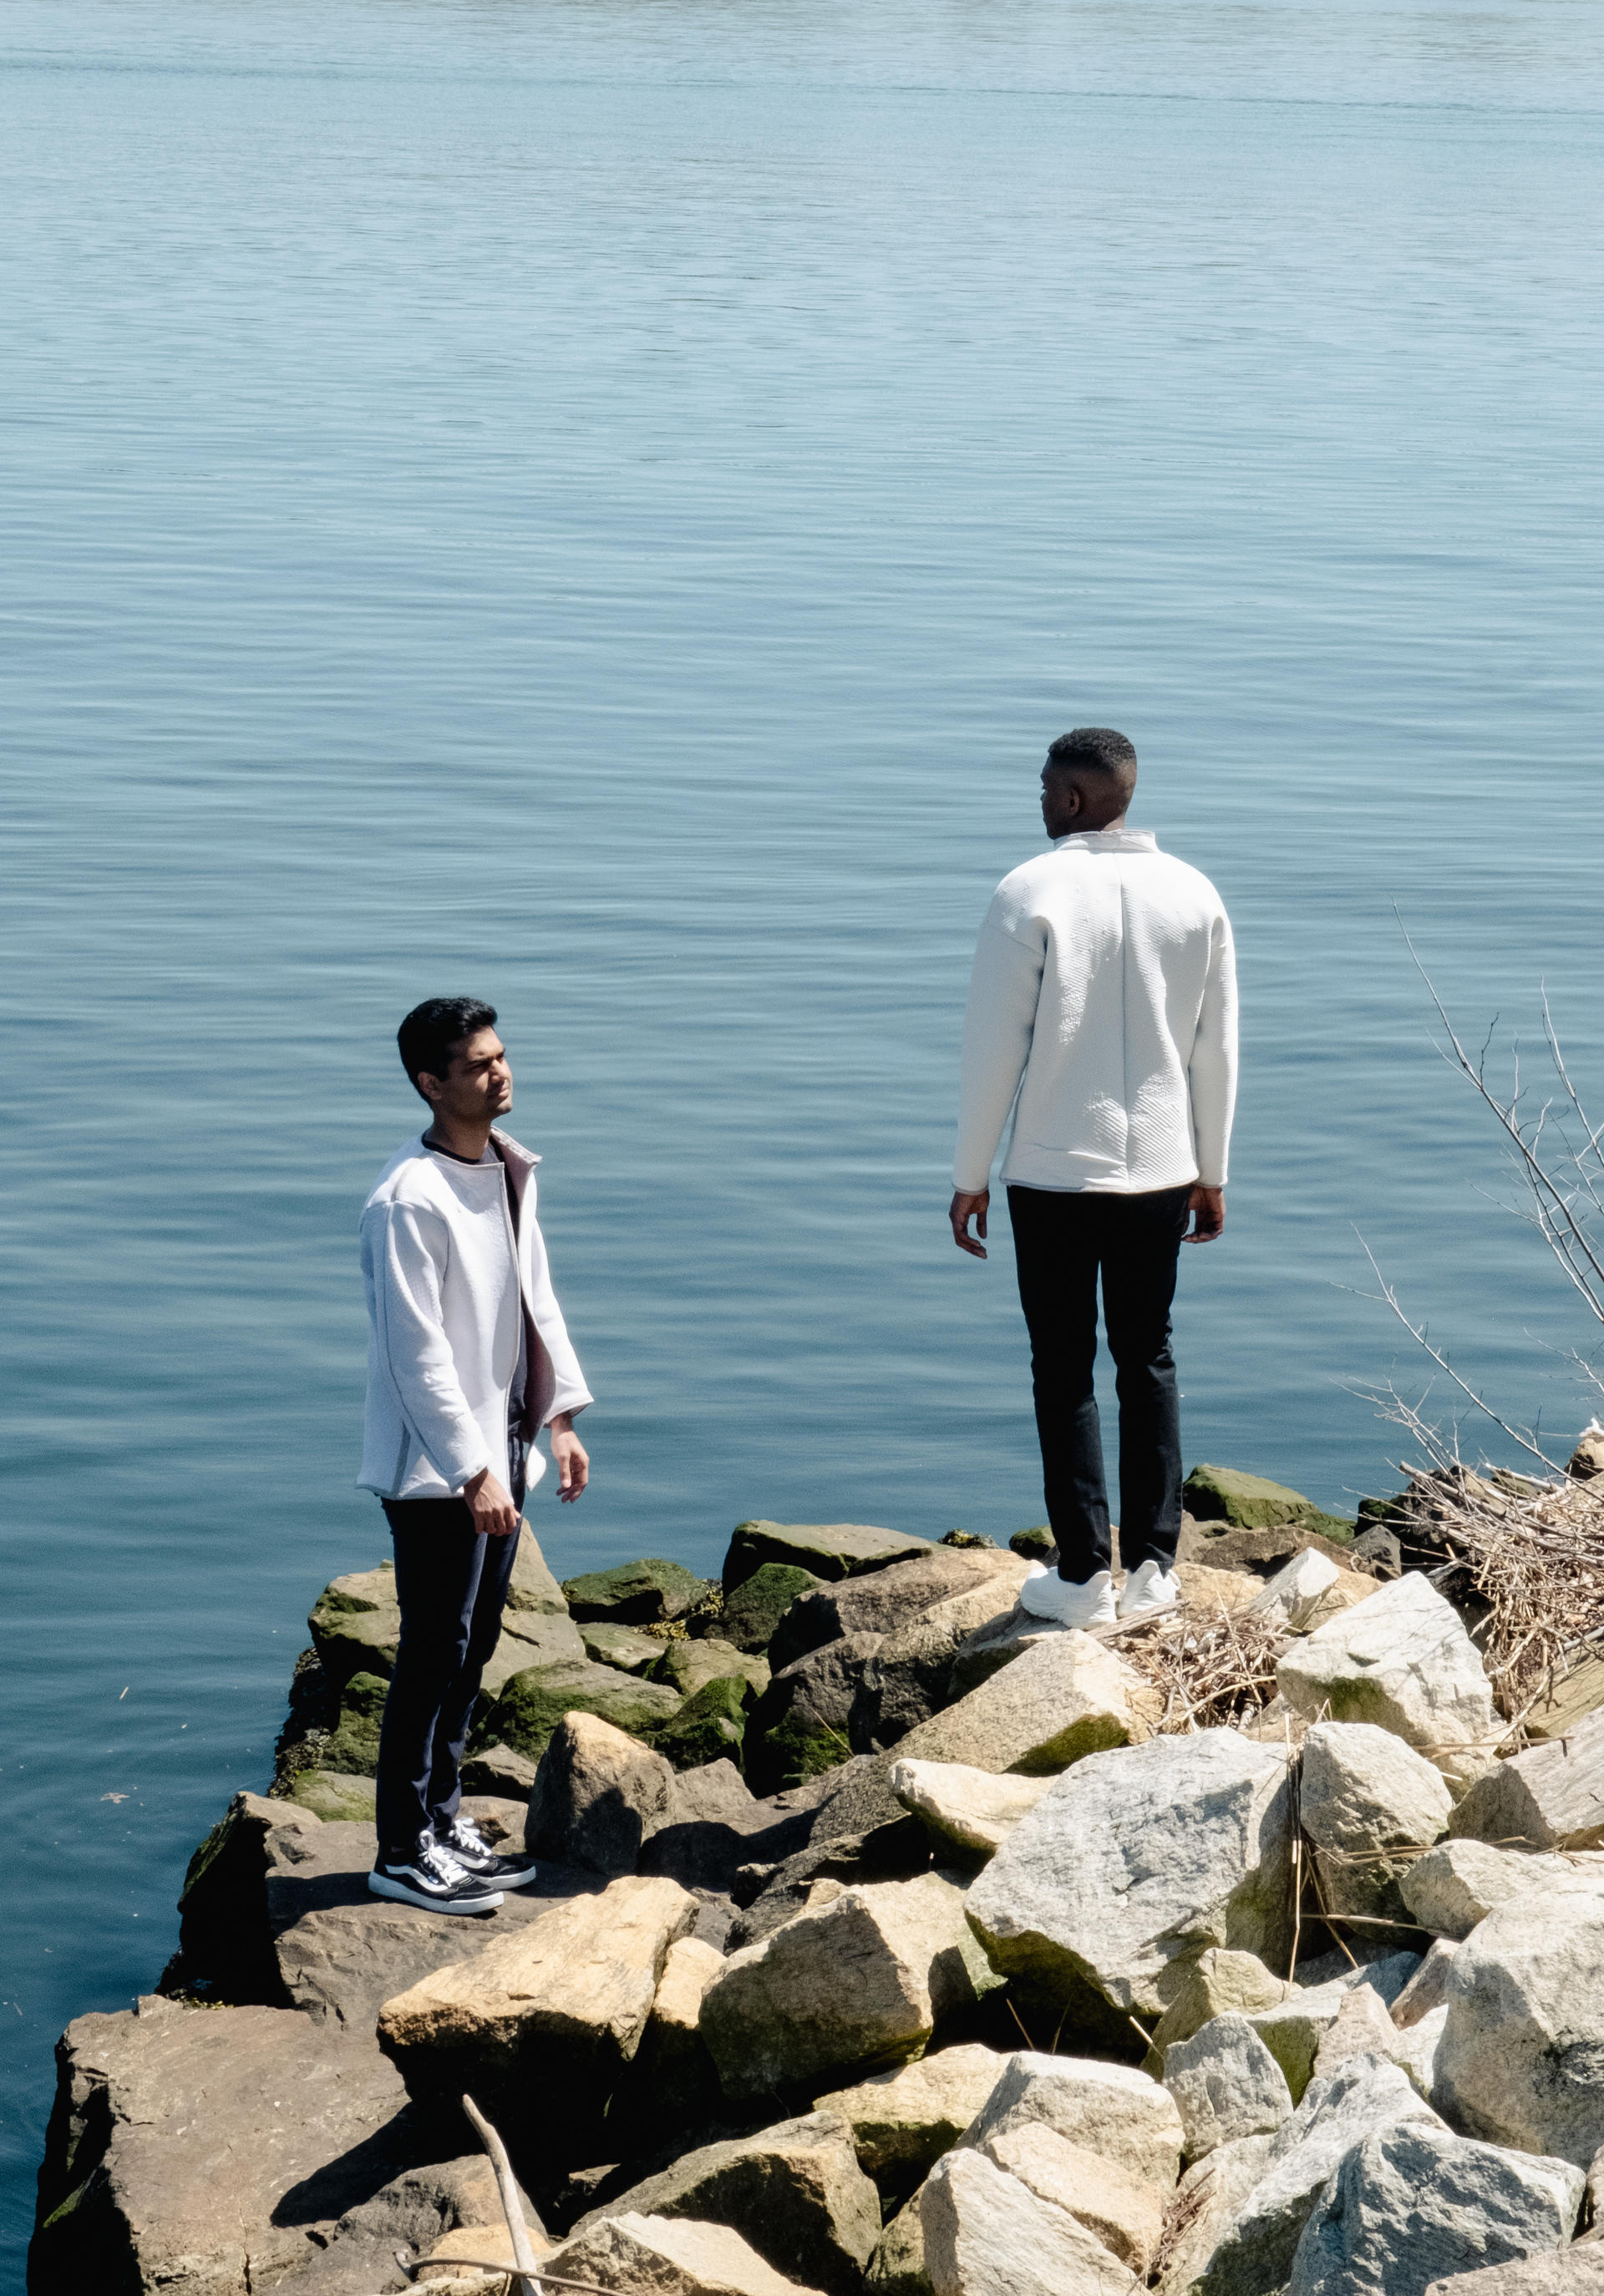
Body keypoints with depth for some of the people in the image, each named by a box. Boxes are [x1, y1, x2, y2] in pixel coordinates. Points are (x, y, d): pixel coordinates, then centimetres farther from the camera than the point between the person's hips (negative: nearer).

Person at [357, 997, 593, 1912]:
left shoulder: (510, 1170, 7)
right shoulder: (409, 1201, -20)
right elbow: (418, 1352, -21)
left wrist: (563, 1417, 14)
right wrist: (472, 1471, -21)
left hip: (503, 1445, 9)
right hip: (437, 1464, -8)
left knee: (475, 1643, 16)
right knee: (435, 1651, -2)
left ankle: (443, 1818, 28)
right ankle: (404, 1852, 8)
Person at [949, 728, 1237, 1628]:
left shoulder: (1031, 896, -10)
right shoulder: (1194, 896, 3)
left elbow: (994, 1049, -9)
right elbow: (1217, 1050, 7)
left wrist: (970, 1177, -1)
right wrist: (1211, 1173, 16)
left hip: (1054, 1175, -4)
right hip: (1160, 1171, 4)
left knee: (1064, 1372, 5)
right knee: (1149, 1361, 13)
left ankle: (1085, 1577, 7)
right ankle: (1153, 1566, 16)